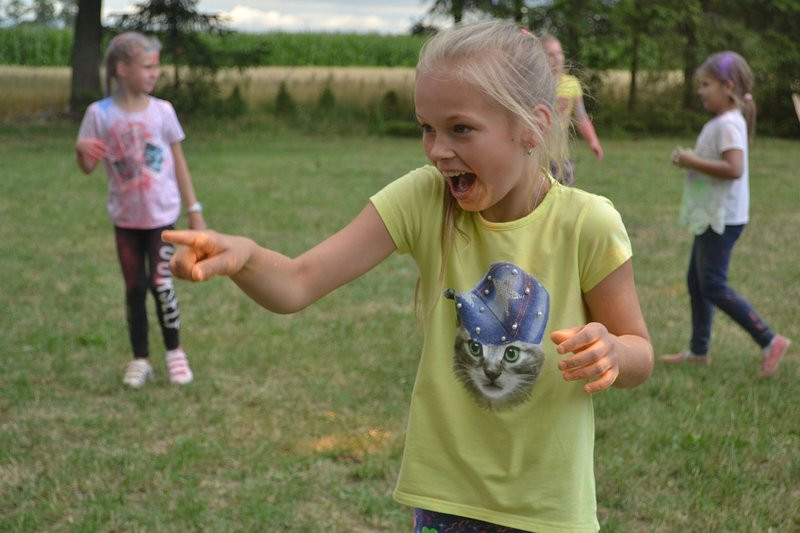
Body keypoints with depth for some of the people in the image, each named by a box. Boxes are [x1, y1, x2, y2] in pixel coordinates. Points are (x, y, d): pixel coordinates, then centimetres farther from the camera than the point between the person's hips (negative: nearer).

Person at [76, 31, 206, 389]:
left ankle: (175, 352, 16)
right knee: (134, 287, 8)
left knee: (160, 283, -4)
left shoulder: (162, 111, -5)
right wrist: (81, 149, -30)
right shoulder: (100, 114, -8)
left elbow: (179, 163, 2)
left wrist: (195, 211, 2)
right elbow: (88, 168, -6)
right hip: (125, 217, 1)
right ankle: (140, 360, 19)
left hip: (161, 215, -1)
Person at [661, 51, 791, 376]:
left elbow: (734, 168, -30)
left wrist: (693, 162, -24)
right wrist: (689, 160, 6)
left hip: (722, 218, -10)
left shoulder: (728, 124, -18)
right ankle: (698, 350, 23)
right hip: (711, 216, 10)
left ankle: (769, 342, -4)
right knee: (696, 282, 14)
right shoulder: (719, 123, 13)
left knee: (713, 286, -8)